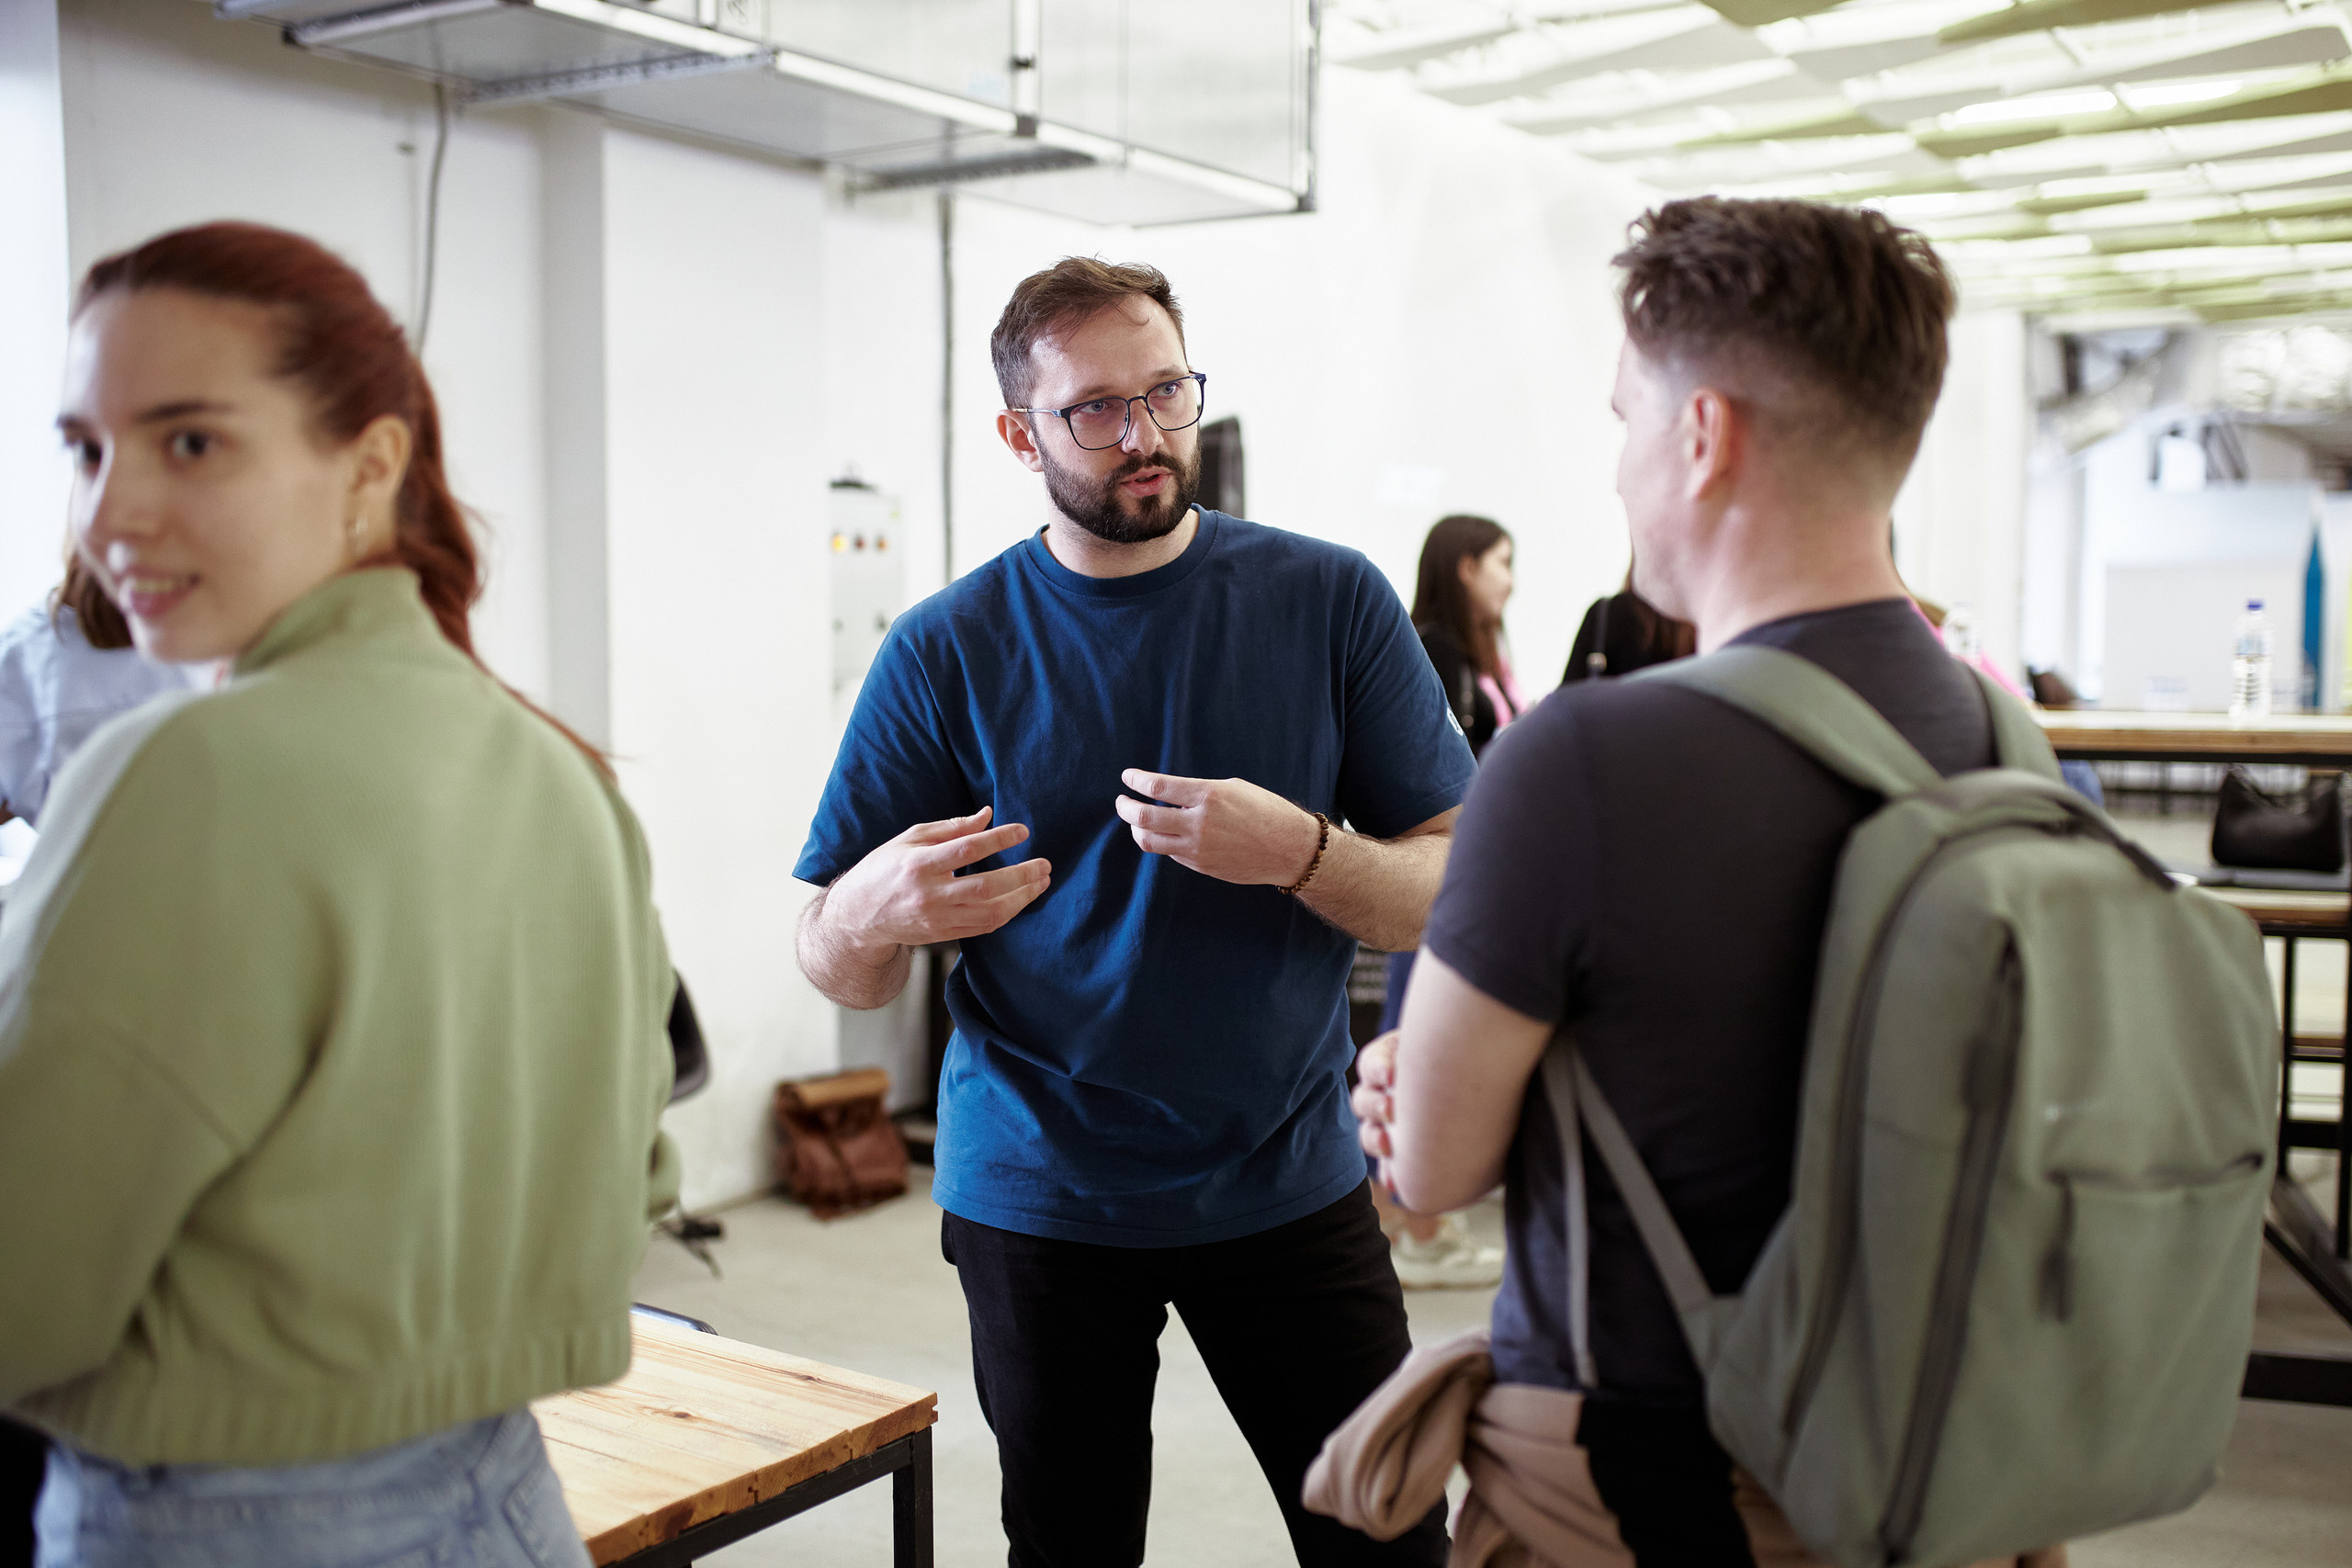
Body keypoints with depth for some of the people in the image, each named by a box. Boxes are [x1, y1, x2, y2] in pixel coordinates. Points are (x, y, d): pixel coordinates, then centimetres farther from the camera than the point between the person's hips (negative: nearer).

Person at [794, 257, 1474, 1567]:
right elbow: (840, 971, -4)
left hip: (1289, 1180, 1)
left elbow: (1451, 895, -4)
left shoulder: (1332, 602, -3)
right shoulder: (946, 651, -5)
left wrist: (1296, 853, -23)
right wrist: (876, 918, -27)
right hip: (1040, 1198, 0)